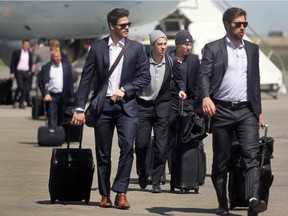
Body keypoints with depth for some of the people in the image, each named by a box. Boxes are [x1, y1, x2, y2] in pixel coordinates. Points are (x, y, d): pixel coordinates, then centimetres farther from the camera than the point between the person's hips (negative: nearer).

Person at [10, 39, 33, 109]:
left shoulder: (30, 54, 11)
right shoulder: (16, 52, 2)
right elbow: (12, 63, 2)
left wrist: (30, 71, 4)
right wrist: (12, 73, -4)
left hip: (27, 73, 3)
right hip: (19, 72, -3)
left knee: (26, 88, -3)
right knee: (20, 87, -15)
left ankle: (22, 103, 4)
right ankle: (15, 101, 0)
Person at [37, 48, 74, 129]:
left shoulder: (66, 66, 5)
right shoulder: (46, 67, 0)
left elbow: (70, 82, 6)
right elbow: (40, 82, 1)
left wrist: (71, 96, 3)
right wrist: (45, 94, -9)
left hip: (63, 97, 2)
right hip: (51, 96, -2)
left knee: (62, 117, 12)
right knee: (52, 118, -7)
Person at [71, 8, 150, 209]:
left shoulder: (136, 48, 4)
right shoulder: (97, 47, 3)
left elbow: (145, 77, 3)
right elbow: (86, 79, 3)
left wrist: (124, 90, -10)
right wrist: (80, 108, -2)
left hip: (126, 105, -1)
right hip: (103, 105, 1)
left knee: (127, 146, -17)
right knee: (103, 153, 4)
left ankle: (121, 192, -12)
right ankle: (105, 194, 14)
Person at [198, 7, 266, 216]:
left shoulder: (252, 49, 14)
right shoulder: (213, 49, 3)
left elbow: (255, 80, 18)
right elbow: (204, 75, -6)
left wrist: (259, 111, 16)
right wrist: (206, 97, -26)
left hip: (246, 111, 2)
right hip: (222, 110, -2)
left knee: (252, 155, -15)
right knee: (221, 160, 5)